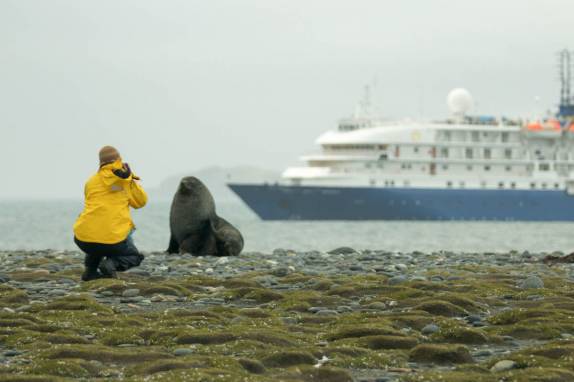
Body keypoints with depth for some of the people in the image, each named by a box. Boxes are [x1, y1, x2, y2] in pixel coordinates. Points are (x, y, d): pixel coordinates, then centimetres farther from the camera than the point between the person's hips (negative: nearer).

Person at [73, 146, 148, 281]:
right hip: (113, 239, -4)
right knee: (135, 257, 22)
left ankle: (90, 270, 16)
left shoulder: (91, 182, 12)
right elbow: (141, 202, 12)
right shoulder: (124, 178, 3)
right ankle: (112, 263, -9)